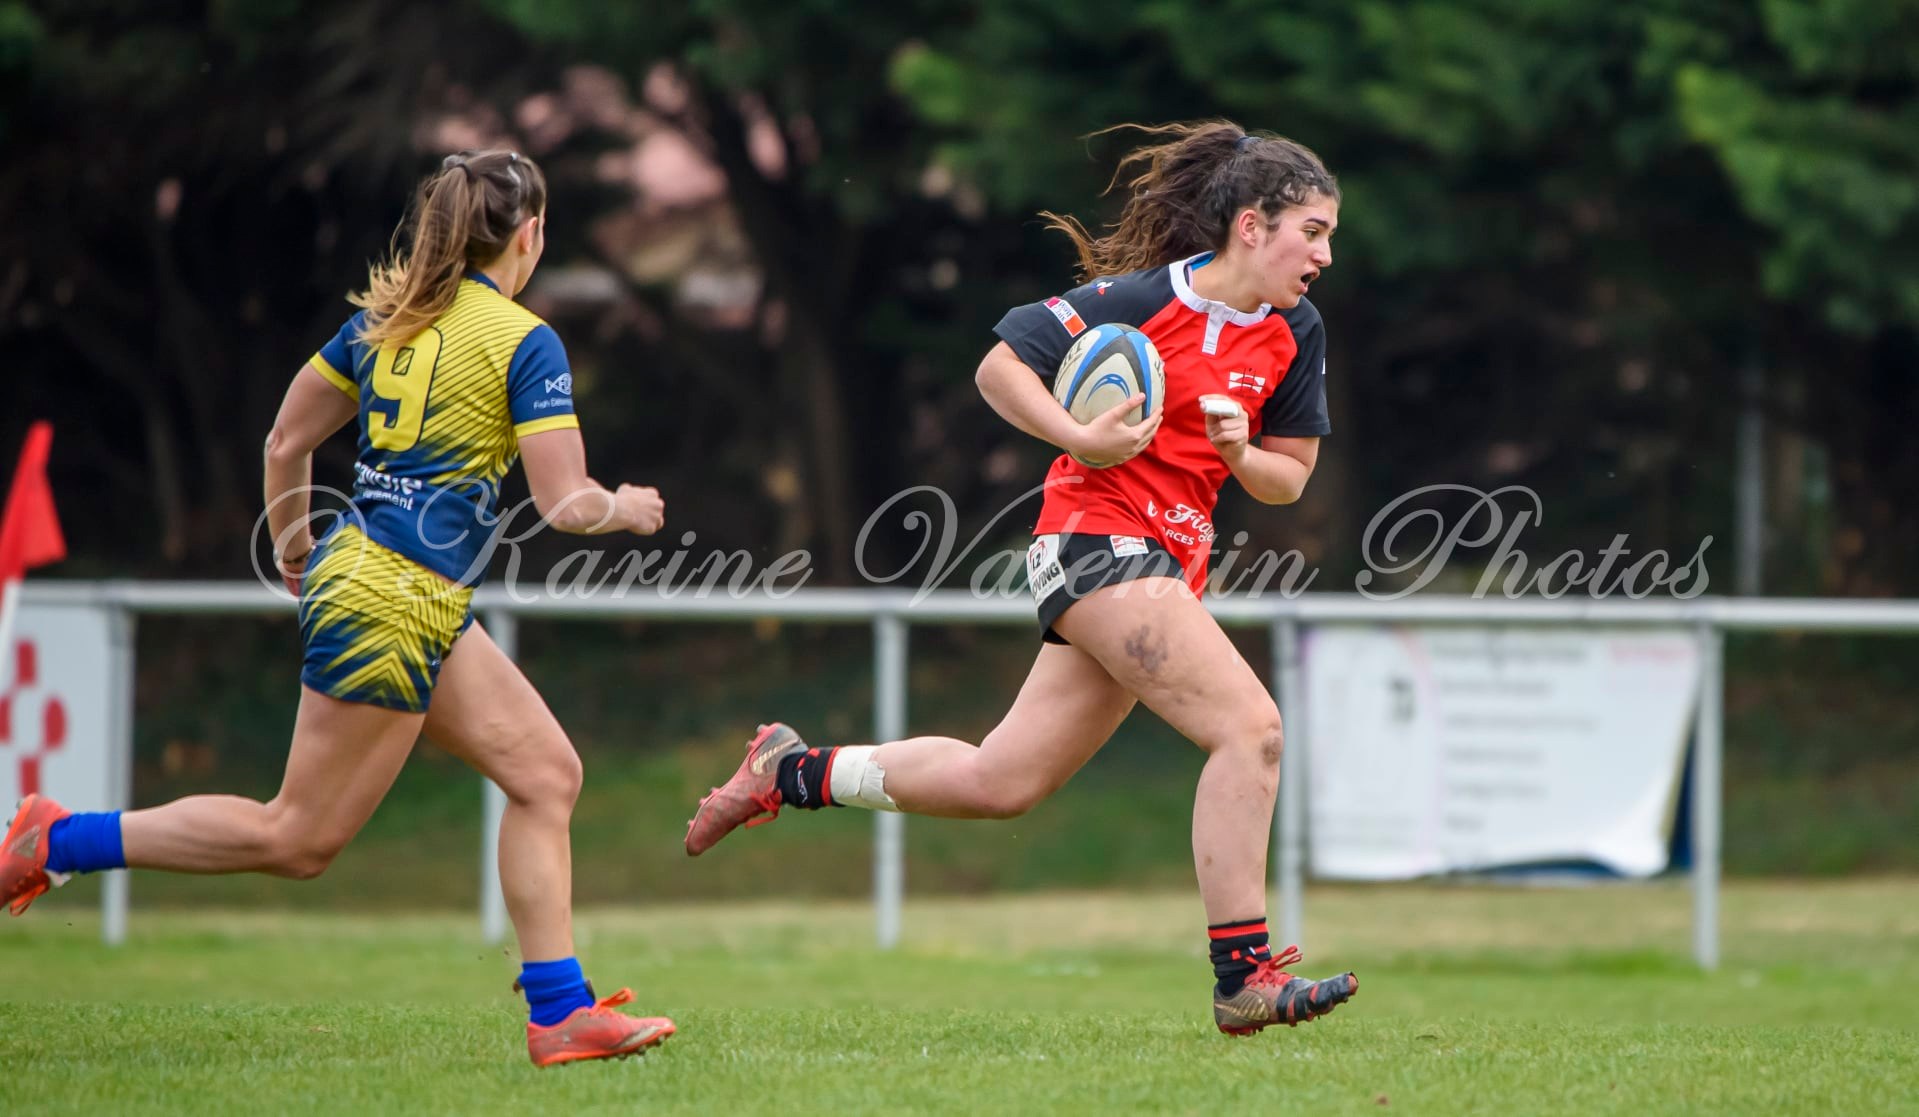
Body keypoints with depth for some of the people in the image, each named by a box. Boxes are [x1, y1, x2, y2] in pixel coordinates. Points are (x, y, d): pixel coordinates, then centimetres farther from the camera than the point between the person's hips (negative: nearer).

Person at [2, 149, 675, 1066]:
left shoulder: (386, 317, 9)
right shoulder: (525, 342, -12)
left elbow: (284, 445, 14)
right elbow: (566, 506, -14)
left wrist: (293, 553, 29)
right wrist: (625, 508, 7)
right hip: (394, 607, -9)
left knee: (546, 772, 8)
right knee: (299, 840, 0)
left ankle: (559, 1013, 5)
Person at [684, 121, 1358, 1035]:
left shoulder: (1294, 333, 7)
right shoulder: (1139, 299, -12)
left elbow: (1290, 478, 14)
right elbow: (1000, 365, -5)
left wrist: (1241, 453, -8)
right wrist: (1081, 439, -19)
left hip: (1167, 566, 8)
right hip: (1094, 539, -8)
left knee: (998, 782, 10)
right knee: (1249, 727, -21)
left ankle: (791, 772, 29)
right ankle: (1243, 976, -19)